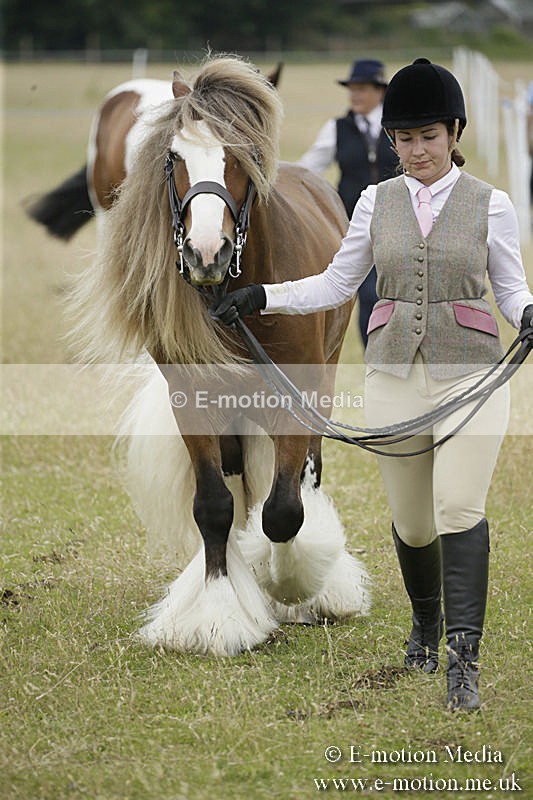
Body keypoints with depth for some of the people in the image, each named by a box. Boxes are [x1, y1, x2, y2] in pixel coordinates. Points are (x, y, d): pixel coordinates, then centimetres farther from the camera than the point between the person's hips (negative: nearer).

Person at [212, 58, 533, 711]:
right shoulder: (376, 202, 7)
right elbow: (336, 285, 13)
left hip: (469, 374, -3)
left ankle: (462, 659, -18)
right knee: (411, 520, 8)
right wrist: (261, 297, 3)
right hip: (394, 375, 3)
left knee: (459, 508, -18)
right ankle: (426, 623, 36)